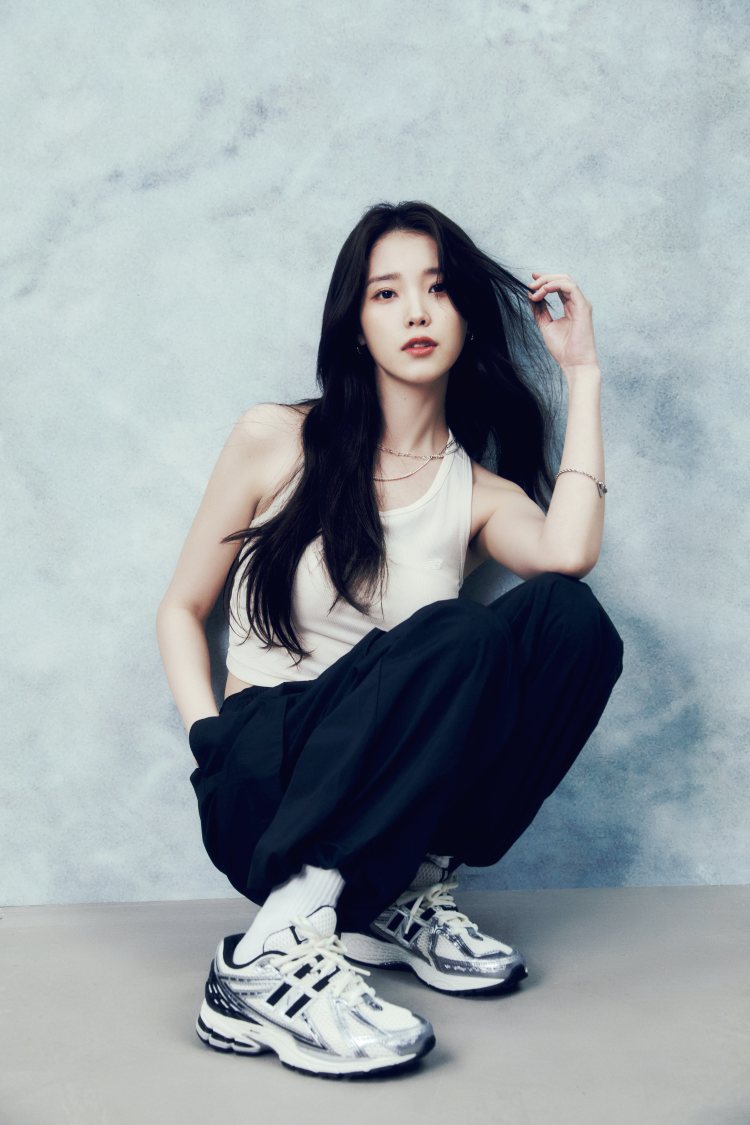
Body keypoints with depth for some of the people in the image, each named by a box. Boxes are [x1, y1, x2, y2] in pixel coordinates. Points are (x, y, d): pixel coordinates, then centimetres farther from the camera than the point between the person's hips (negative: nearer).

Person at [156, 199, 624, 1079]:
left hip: (382, 798, 3)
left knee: (572, 619, -23)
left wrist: (582, 373, -4)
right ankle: (272, 953, -34)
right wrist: (208, 734, -10)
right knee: (464, 637, -32)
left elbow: (569, 552, -15)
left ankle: (405, 899, -14)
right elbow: (182, 609, 9)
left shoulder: (478, 491, 9)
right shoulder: (277, 441, 4)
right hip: (261, 785, -3)